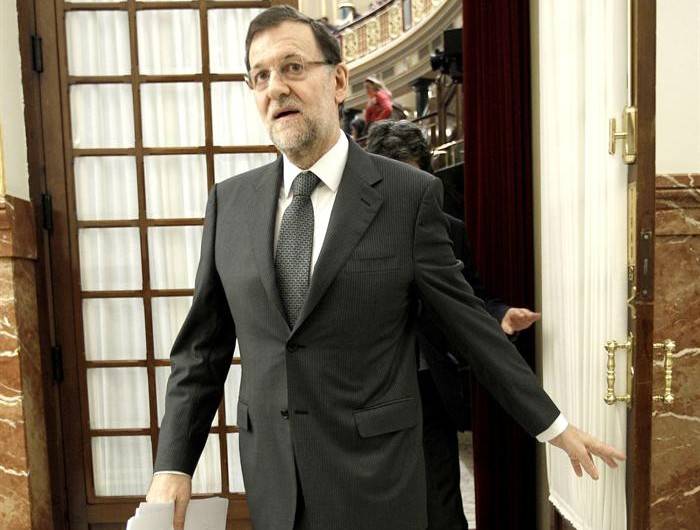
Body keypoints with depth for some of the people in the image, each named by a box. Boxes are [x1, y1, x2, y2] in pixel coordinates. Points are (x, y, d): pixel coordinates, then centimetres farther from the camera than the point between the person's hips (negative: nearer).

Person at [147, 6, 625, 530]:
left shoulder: (411, 194, -11)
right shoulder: (230, 201, -1)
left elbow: (469, 321, -5)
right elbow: (203, 345, 2)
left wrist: (555, 426, 2)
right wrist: (173, 465, -3)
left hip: (373, 475, -3)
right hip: (271, 478, 4)